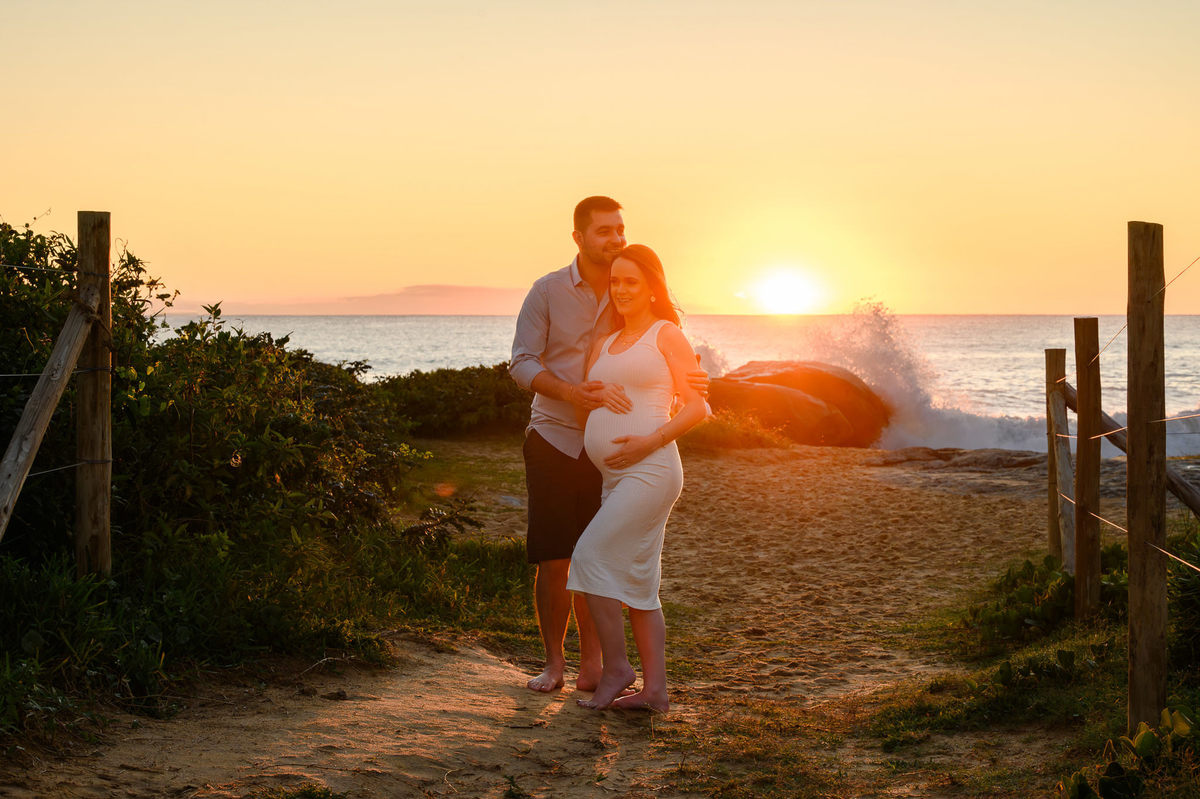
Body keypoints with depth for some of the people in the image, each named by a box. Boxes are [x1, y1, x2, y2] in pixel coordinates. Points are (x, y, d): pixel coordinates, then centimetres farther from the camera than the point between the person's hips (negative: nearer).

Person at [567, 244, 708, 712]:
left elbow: (696, 406, -4)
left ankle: (615, 668, -3)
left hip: (650, 470, -8)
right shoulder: (604, 345, 19)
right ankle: (654, 688, 11)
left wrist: (651, 440, -17)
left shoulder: (667, 335, 0)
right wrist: (596, 394, -6)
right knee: (636, 581, 7)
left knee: (592, 556, -13)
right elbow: (583, 412, 17)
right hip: (616, 477, 8)